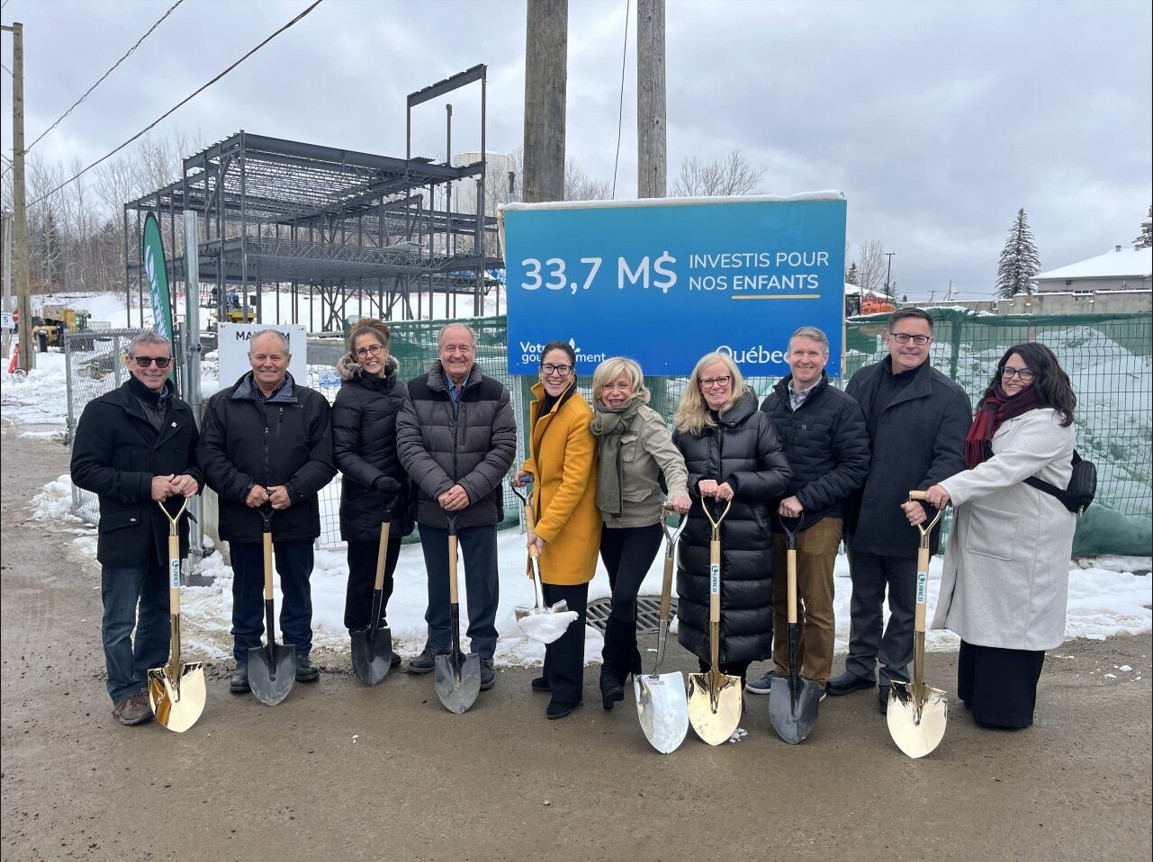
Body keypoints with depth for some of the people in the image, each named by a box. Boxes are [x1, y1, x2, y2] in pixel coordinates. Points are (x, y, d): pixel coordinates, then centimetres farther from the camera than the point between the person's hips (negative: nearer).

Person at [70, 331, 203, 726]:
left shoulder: (182, 412, 9)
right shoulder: (104, 410, -9)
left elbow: (198, 459, 18)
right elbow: (83, 470, -14)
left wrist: (193, 478, -7)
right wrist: (145, 485, -22)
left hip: (169, 532, 5)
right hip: (124, 534, -5)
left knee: (159, 613, 18)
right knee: (120, 621, 3)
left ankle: (153, 682, 33)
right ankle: (126, 693, 18)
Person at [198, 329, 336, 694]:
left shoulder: (312, 403, 0)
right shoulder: (223, 404, 1)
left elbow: (324, 459, -5)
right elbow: (210, 457, -3)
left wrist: (293, 490, -18)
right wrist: (243, 488, -16)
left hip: (296, 516, 0)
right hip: (243, 517, 0)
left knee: (297, 588, 13)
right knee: (247, 591, 12)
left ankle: (300, 653, 28)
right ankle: (245, 659, 24)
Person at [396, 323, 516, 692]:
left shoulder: (495, 394, -2)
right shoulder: (416, 392, -2)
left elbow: (503, 449, -7)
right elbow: (409, 446, -9)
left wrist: (469, 488, -18)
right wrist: (440, 488, -20)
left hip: (480, 507, -1)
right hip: (431, 507, 1)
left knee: (482, 582, 7)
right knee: (438, 580, 17)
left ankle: (483, 653, 20)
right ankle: (437, 643, 34)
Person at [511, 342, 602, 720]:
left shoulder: (580, 416, -19)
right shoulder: (540, 405, 8)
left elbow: (574, 482, -21)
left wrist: (546, 528, -22)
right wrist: (529, 470, 7)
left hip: (570, 525, -8)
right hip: (545, 519, 8)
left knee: (567, 607, 0)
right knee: (551, 602, 17)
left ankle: (567, 688, 12)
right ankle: (554, 672, 32)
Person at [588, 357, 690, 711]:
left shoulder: (647, 420, -15)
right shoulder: (600, 422, 4)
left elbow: (672, 459, -27)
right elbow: (591, 468, 9)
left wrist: (678, 490, -47)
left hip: (643, 522, -6)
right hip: (609, 522, 6)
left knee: (623, 596, -11)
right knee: (621, 595, 16)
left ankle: (613, 671, 5)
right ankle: (629, 659, 35)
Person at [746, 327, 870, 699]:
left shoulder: (843, 407, -5)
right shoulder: (772, 403, 9)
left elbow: (855, 468, -8)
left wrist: (804, 499, -14)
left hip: (819, 519, -4)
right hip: (775, 517, 4)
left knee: (816, 605, 4)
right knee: (781, 601, 14)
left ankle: (815, 680, 18)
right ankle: (783, 670, 28)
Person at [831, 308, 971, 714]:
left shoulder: (949, 396, -7)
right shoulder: (862, 382, 5)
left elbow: (950, 457, -13)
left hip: (909, 522, -3)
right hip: (860, 517, 4)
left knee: (905, 605, 12)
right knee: (864, 599, 19)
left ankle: (894, 675, 28)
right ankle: (861, 665, 35)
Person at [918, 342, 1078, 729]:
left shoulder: (1048, 422, -11)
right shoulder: (992, 413, 16)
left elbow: (1008, 466, -26)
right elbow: (973, 464, 22)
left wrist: (952, 489, -36)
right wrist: (939, 492, 7)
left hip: (1024, 541, -8)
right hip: (983, 534, 8)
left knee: (1013, 616, -2)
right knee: (980, 612, 14)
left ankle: (1007, 708, 10)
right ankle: (976, 694, 28)